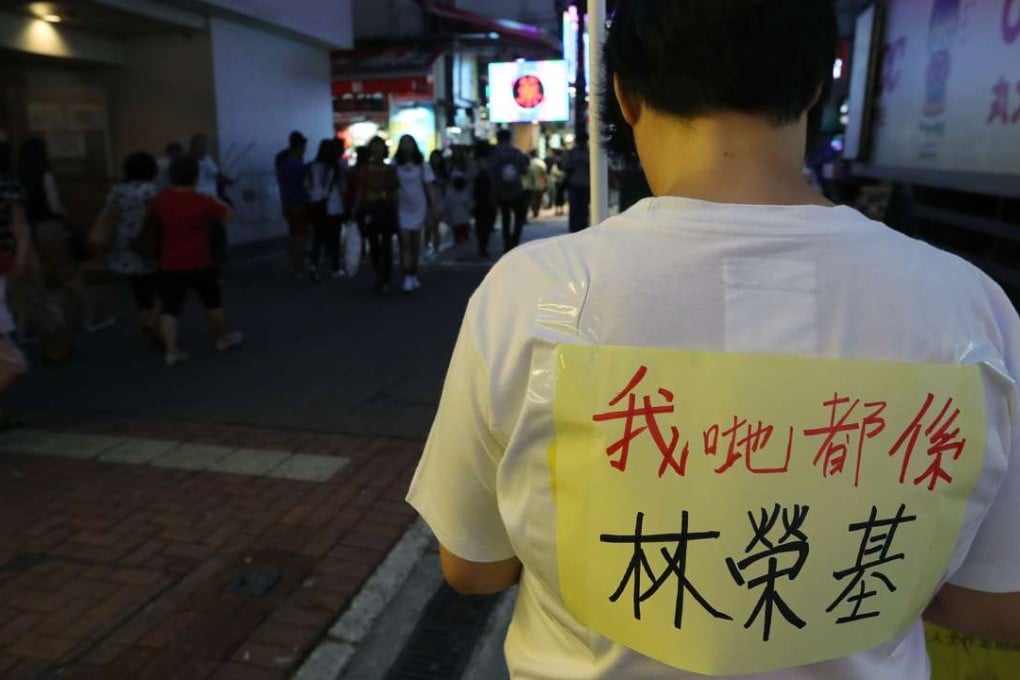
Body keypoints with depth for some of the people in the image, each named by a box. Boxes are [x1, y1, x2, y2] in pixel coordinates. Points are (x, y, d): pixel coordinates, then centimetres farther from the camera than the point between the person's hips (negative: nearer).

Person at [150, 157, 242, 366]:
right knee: (213, 302, 16)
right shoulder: (204, 201, -10)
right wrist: (216, 201, 19)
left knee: (170, 308, 3)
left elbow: (153, 221, 16)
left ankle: (172, 351, -3)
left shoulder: (160, 201, 0)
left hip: (170, 264, 2)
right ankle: (224, 338, 31)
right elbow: (227, 214, 3)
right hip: (200, 263, -2)